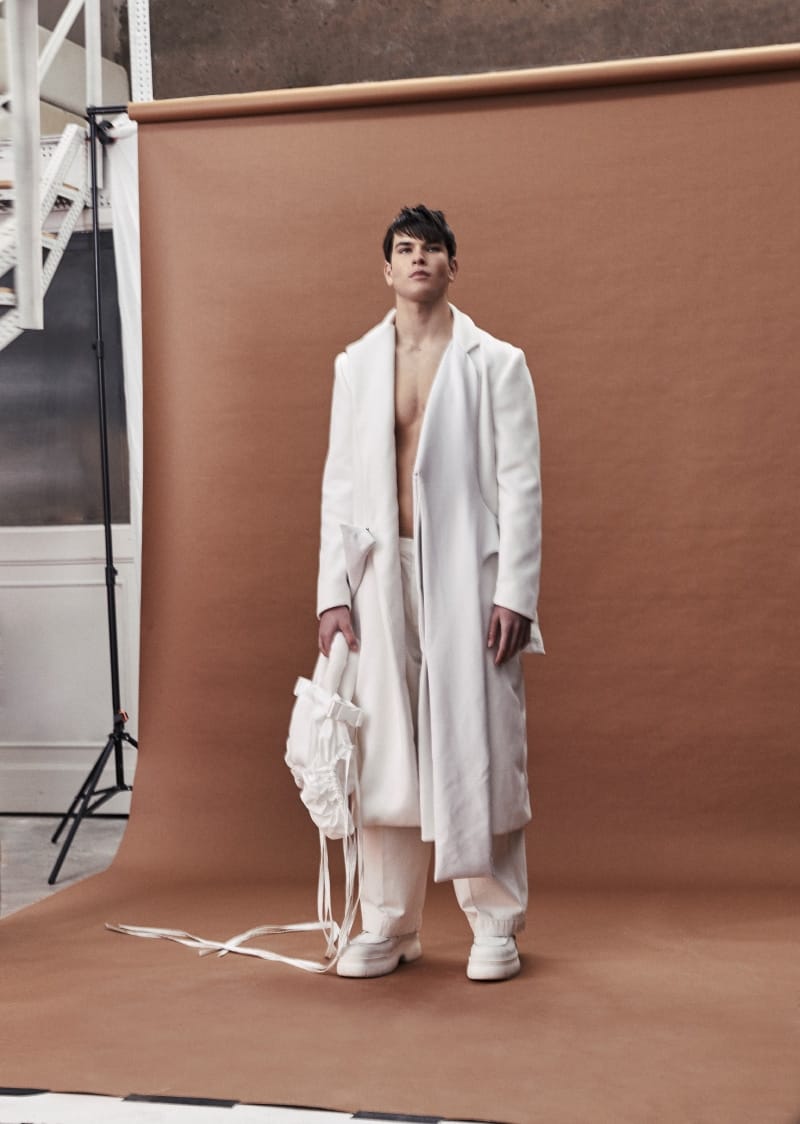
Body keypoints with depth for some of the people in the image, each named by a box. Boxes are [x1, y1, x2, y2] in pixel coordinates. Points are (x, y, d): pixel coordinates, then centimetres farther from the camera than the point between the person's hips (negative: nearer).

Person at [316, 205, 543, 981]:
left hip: (468, 572, -3)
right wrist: (333, 592, 3)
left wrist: (515, 592, -9)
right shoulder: (355, 365, 13)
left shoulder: (496, 364, 4)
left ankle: (495, 924, 10)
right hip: (382, 575, 3)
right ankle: (388, 925, 14)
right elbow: (338, 482, 11)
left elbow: (520, 485, -1)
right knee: (384, 748, 4)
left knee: (478, 745, -2)